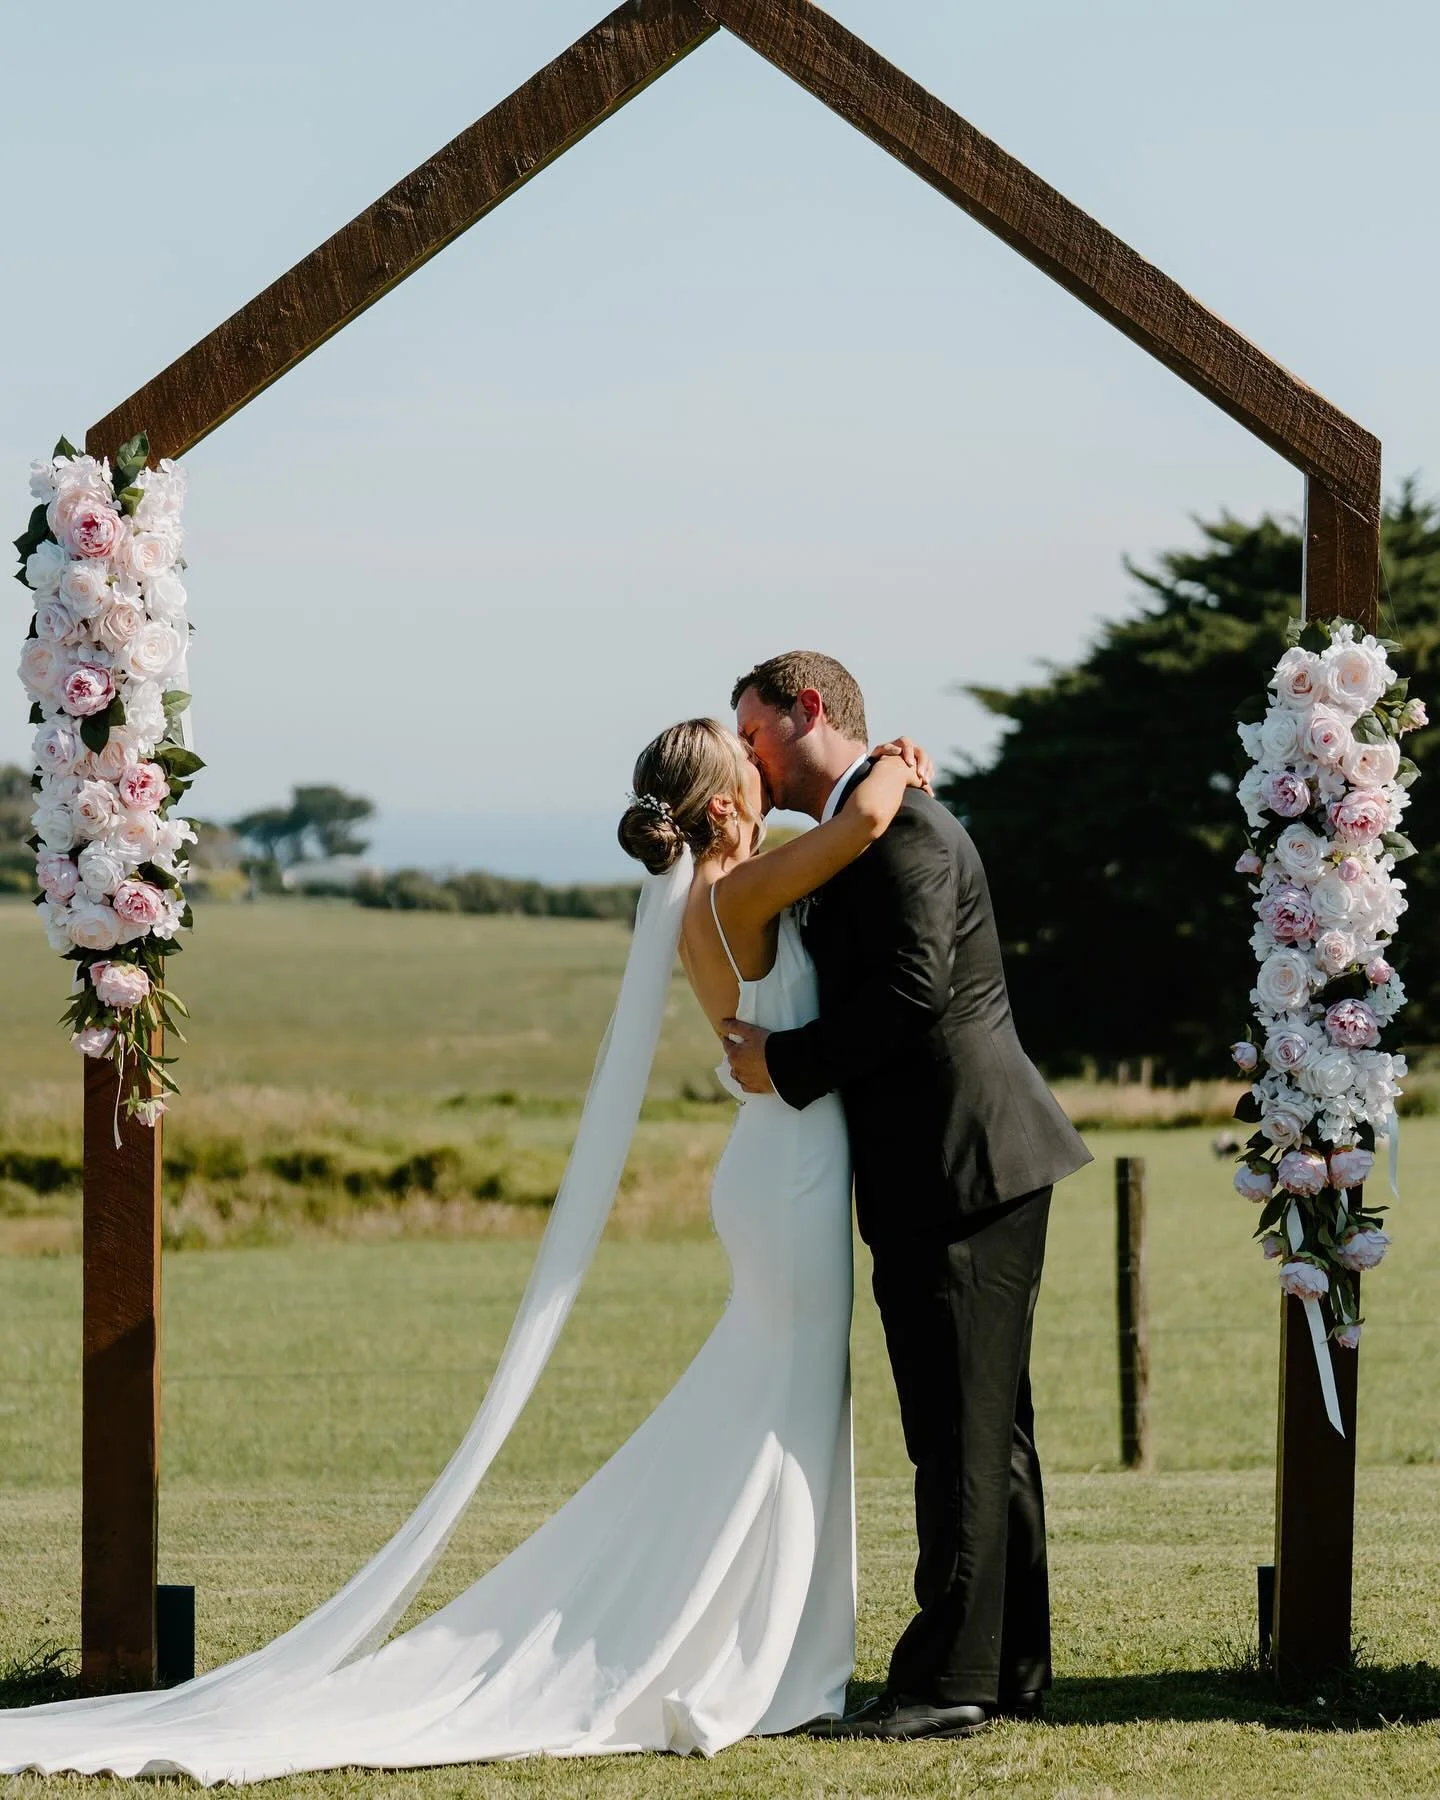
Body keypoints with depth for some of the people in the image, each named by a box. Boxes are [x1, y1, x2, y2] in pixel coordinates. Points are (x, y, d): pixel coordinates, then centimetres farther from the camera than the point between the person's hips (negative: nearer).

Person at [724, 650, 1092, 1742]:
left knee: (962, 1433, -8)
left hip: (965, 1163, -11)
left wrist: (786, 1062, -14)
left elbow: (911, 989, -22)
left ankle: (950, 1680, -7)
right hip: (936, 1172, 11)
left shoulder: (898, 823, -13)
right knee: (980, 1432, 13)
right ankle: (1012, 1671, 19)